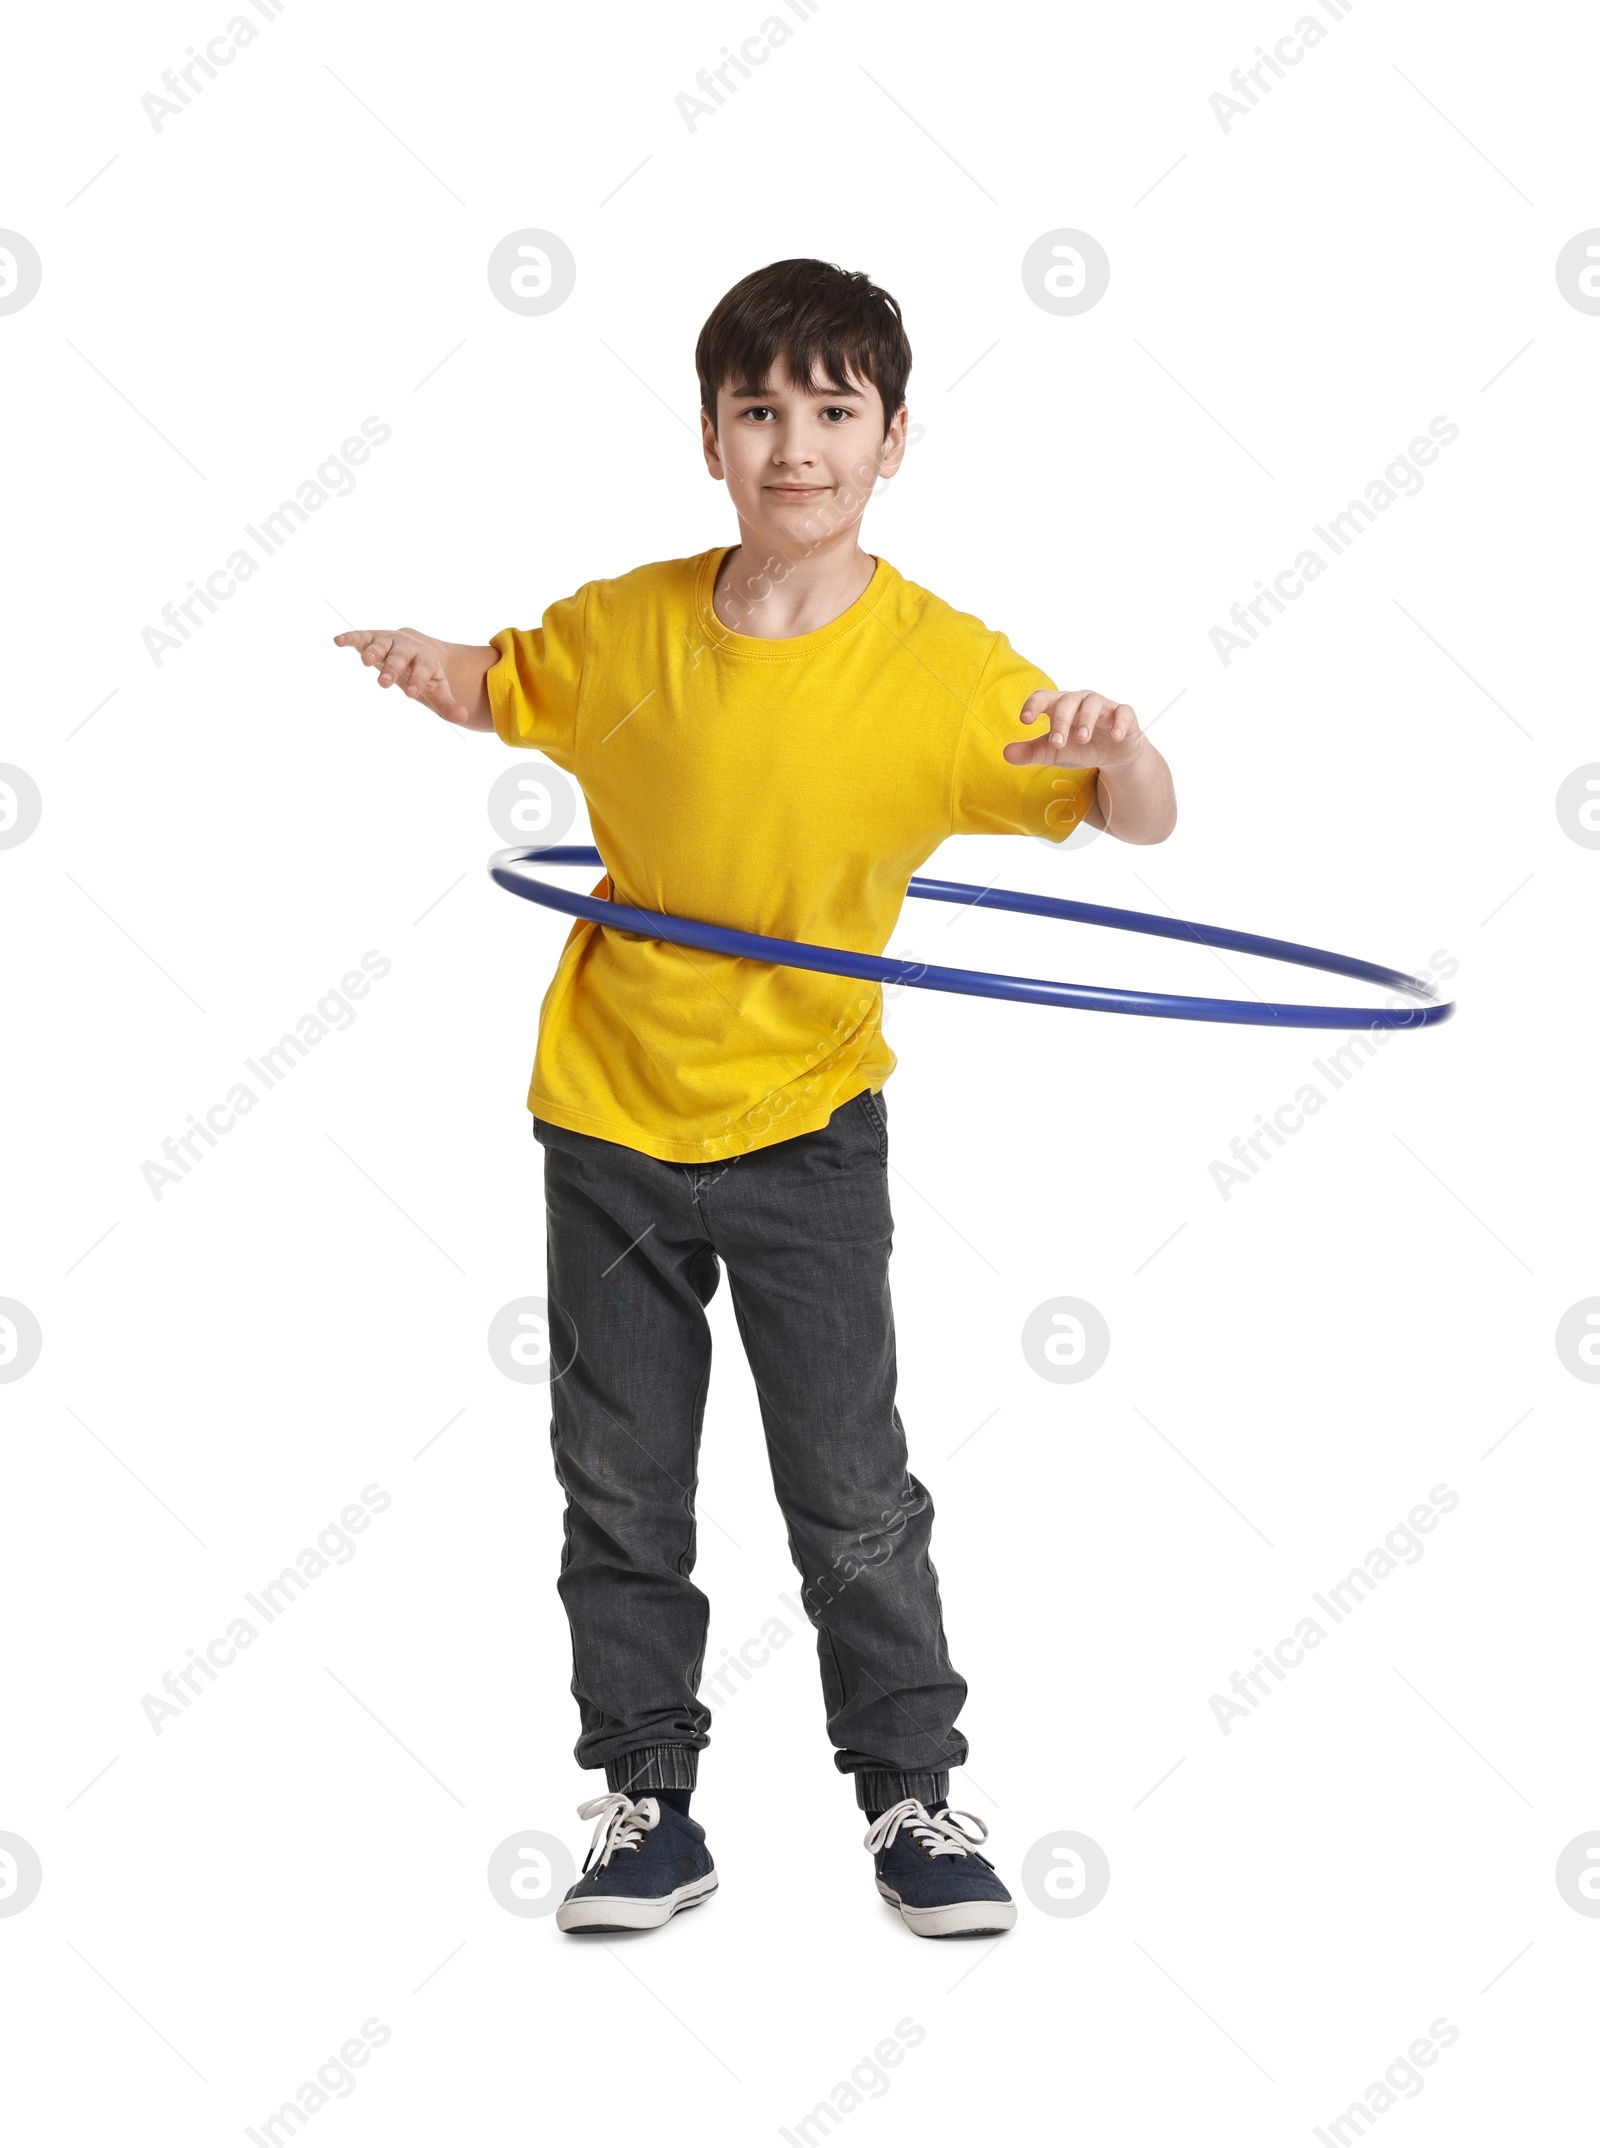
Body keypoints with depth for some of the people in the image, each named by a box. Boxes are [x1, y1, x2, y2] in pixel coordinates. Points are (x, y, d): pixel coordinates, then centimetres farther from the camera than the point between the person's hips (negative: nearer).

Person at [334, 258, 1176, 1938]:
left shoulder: (940, 664, -13)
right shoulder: (625, 626, -5)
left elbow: (1139, 824, -9)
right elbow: (505, 689, 15)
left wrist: (1118, 748, -32)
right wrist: (423, 663, -7)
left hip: (806, 1123, -2)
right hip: (608, 1109, 3)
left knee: (854, 1494, 3)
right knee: (620, 1487, 10)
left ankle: (913, 1798, 21)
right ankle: (650, 1804, 24)